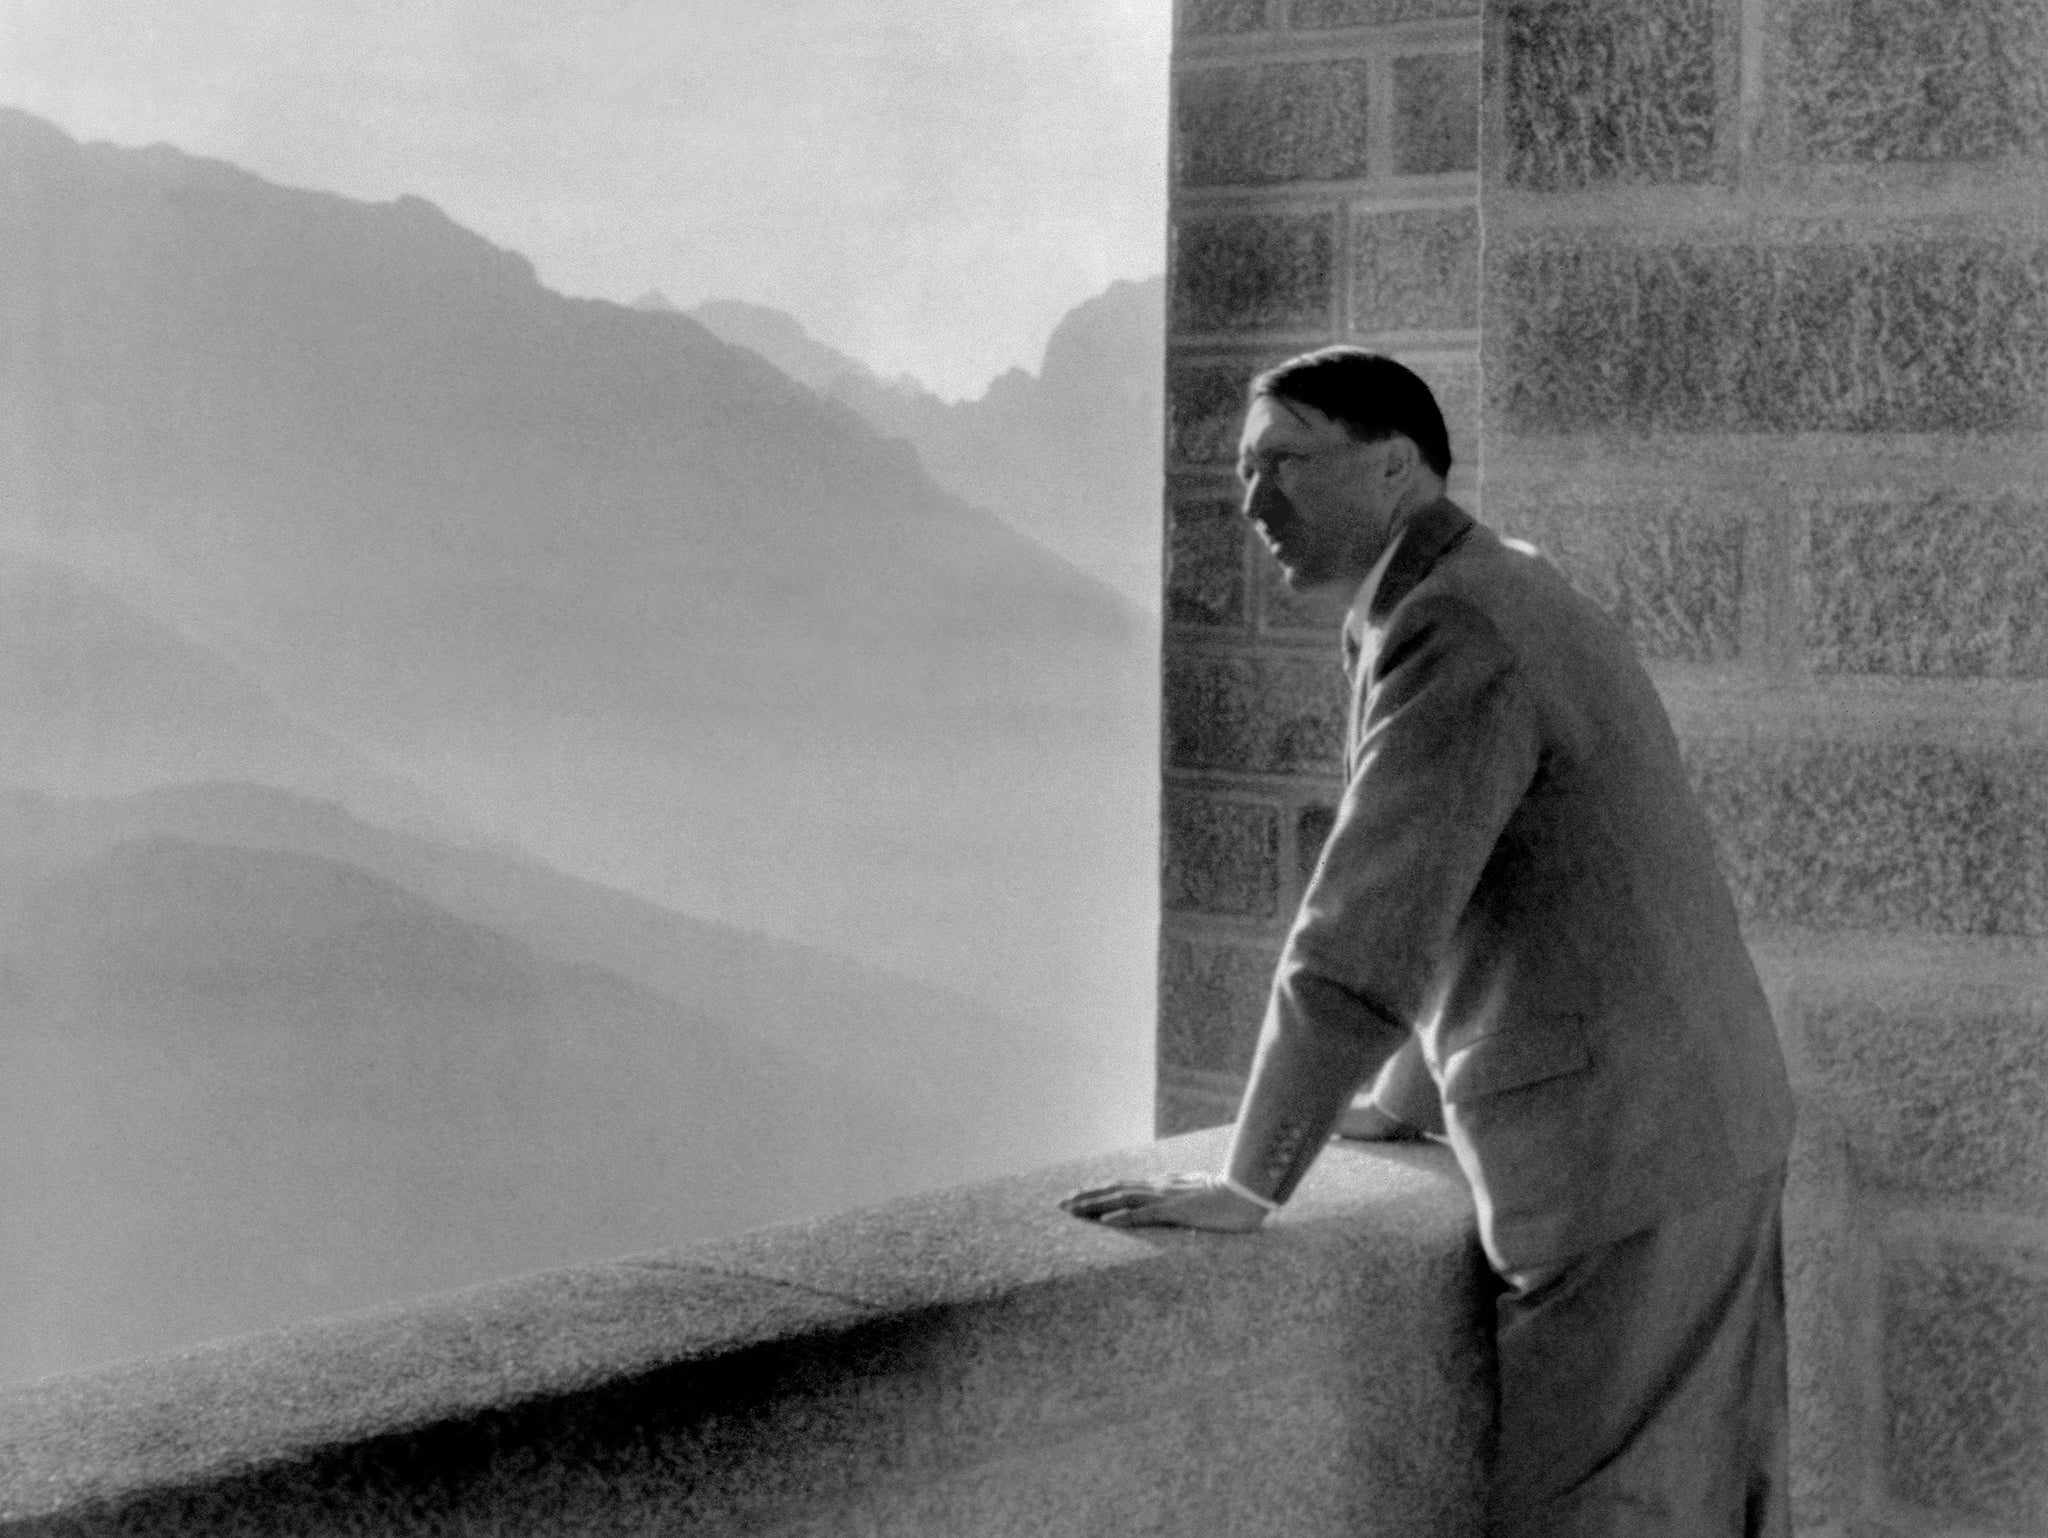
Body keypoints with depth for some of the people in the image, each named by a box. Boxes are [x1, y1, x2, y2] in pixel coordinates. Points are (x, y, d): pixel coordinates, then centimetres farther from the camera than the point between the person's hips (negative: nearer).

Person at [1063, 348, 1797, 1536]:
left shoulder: (1455, 629, -17)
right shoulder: (1509, 593, 15)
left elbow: (1360, 939, -21)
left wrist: (1249, 1187, -15)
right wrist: (1408, 1102, 32)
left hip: (1624, 1165, -10)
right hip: (1707, 1128, 10)